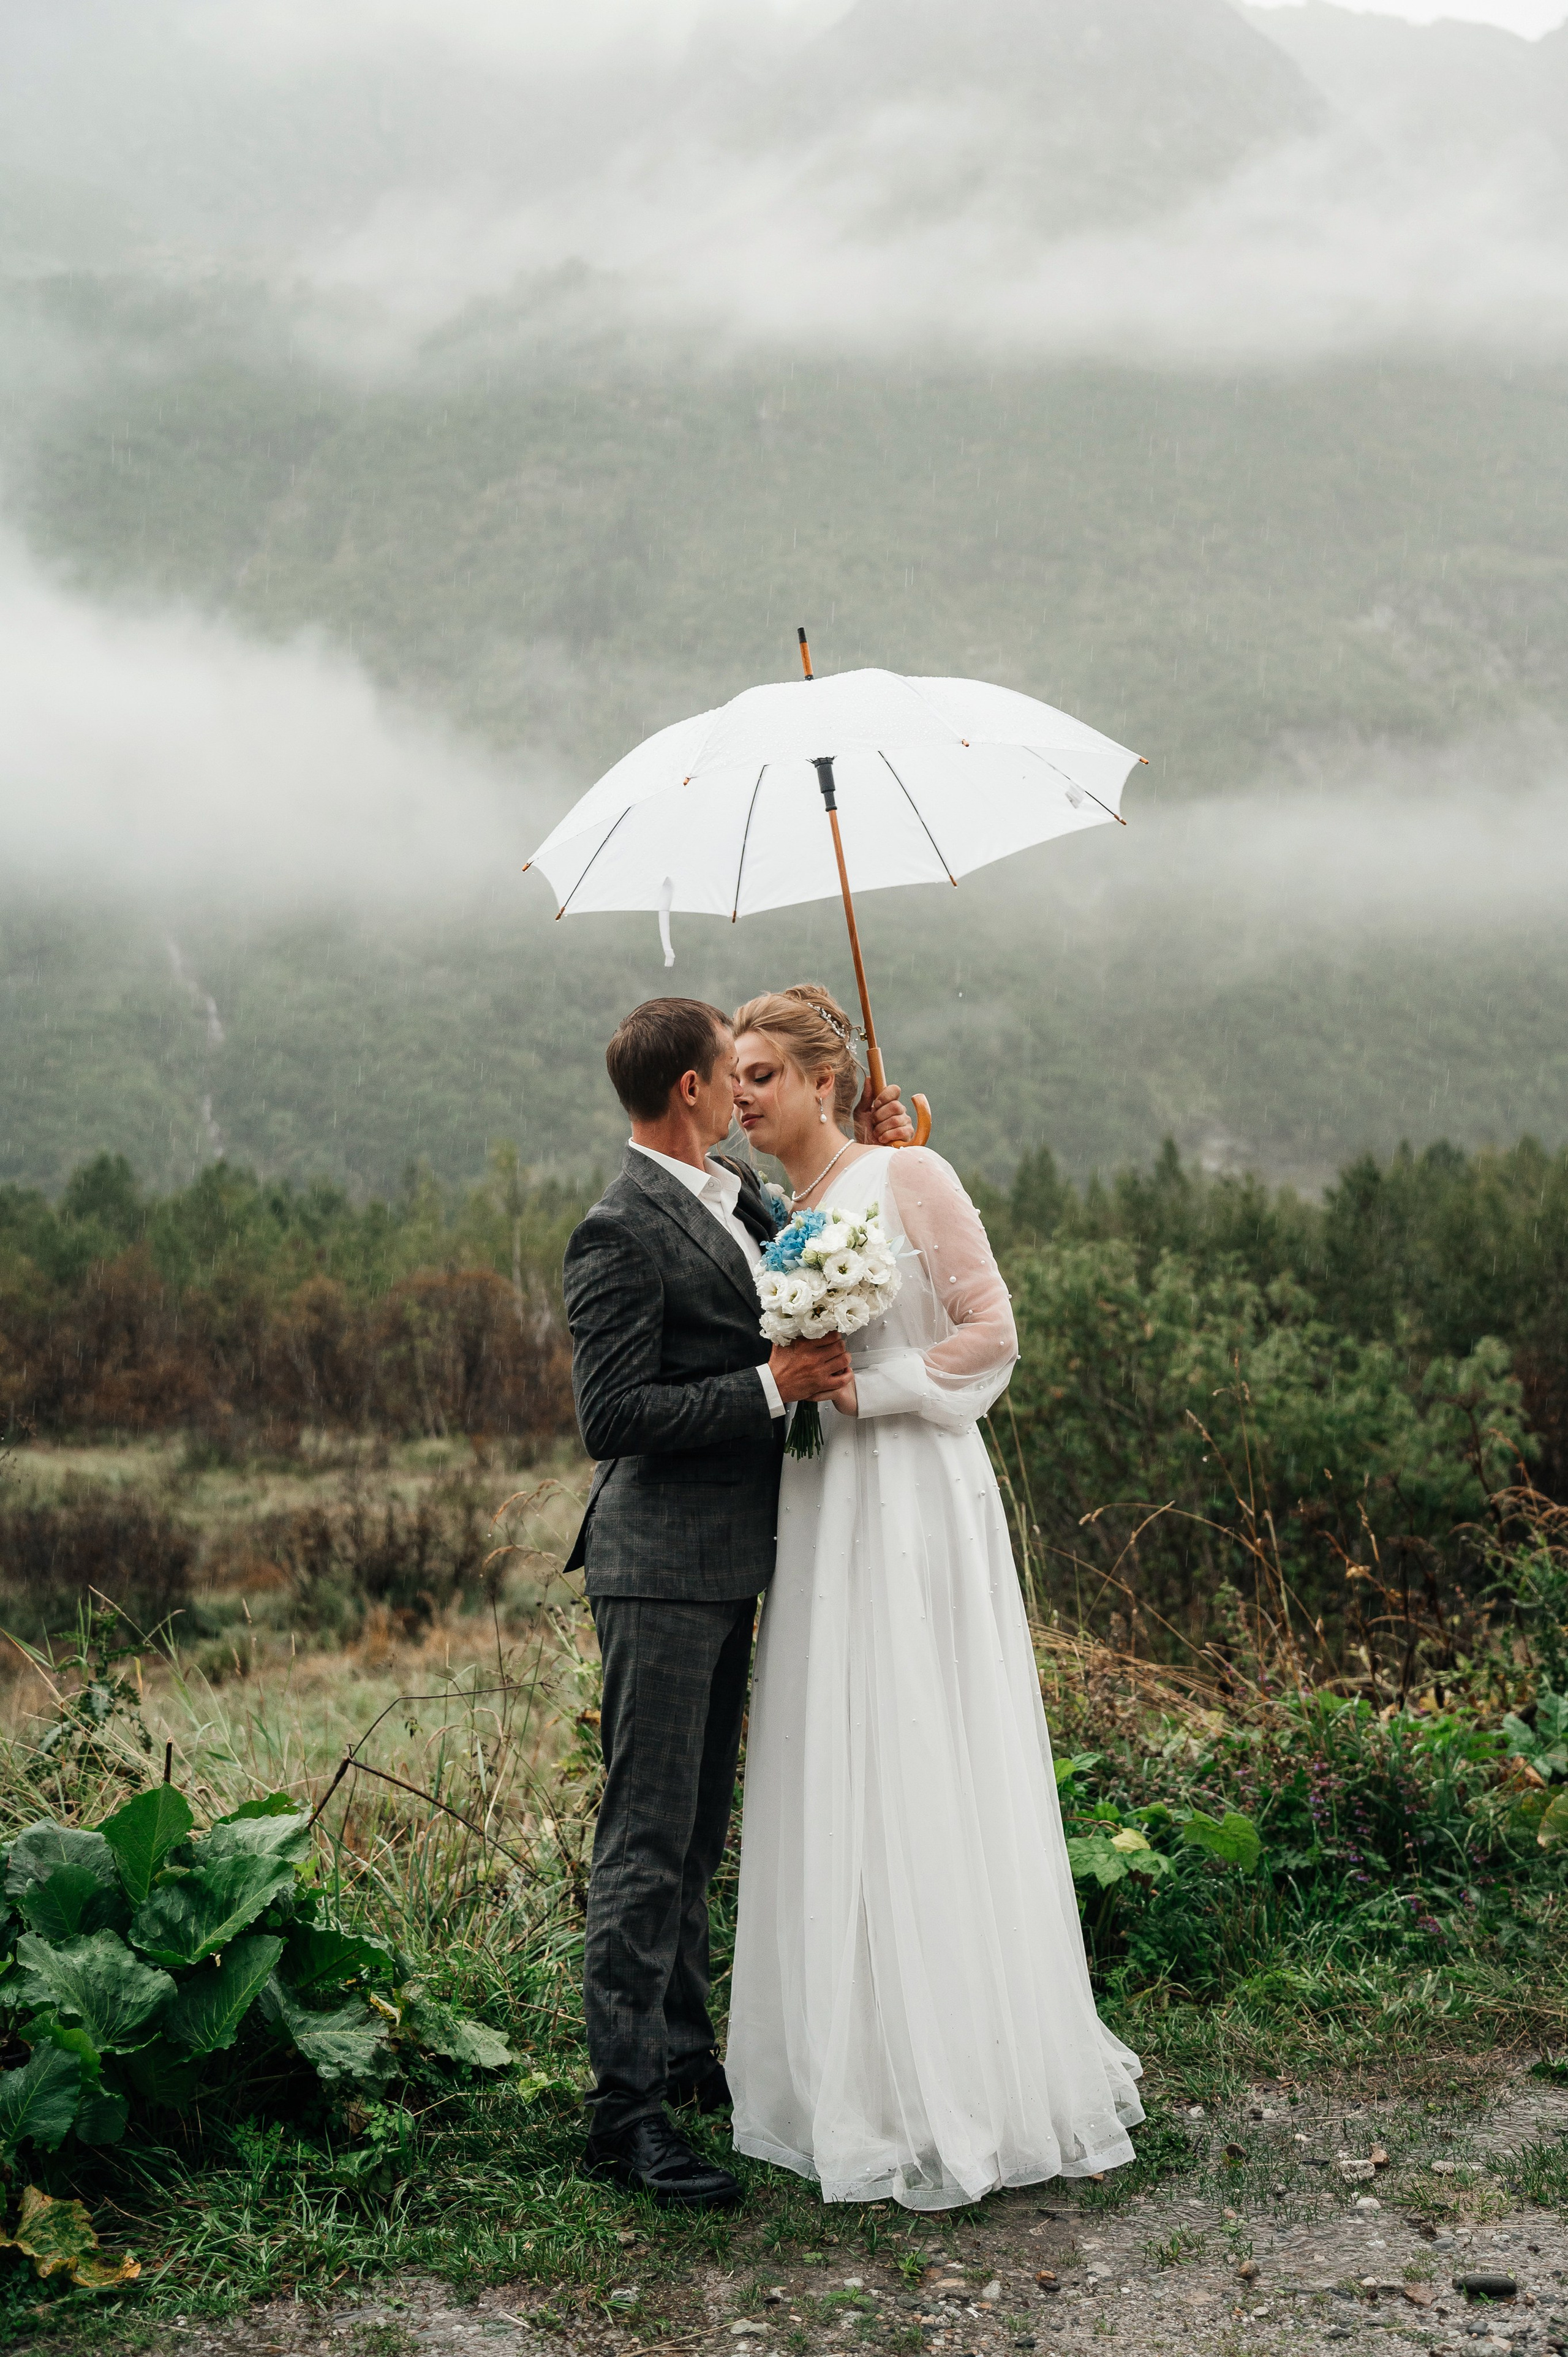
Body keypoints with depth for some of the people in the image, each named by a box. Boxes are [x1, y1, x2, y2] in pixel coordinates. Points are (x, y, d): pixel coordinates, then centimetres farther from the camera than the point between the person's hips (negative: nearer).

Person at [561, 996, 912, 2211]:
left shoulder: (740, 1192, 10)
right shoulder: (622, 1232, -17)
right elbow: (611, 1416, -21)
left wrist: (865, 1154, 12)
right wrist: (771, 1386, -21)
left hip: (727, 1562, 9)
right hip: (662, 1568, -9)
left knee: (699, 1829, 18)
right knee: (648, 1838, -4)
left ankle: (687, 2054, 30)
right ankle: (627, 2110, 3)